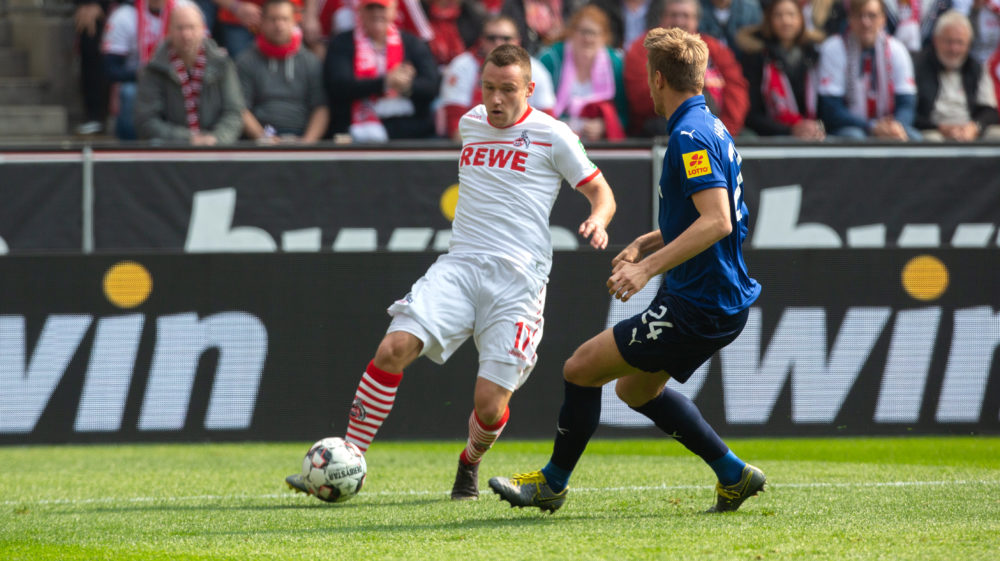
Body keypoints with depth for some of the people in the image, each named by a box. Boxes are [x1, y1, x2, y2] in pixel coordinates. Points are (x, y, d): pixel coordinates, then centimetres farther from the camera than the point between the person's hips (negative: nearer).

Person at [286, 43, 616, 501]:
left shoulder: (552, 137, 2)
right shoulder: (470, 125, 16)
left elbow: (600, 191, 8)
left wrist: (597, 220, -12)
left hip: (518, 279, -4)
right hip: (458, 267, 4)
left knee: (490, 405, -10)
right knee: (394, 347, -20)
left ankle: (470, 463, 27)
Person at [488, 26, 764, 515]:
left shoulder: (692, 137, -20)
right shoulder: (709, 128, 13)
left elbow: (716, 221, -30)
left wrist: (649, 266, -33)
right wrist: (646, 243, 17)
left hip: (697, 306, -11)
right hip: (722, 302, 11)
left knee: (582, 368, -4)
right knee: (636, 388, 26)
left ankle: (552, 483, 13)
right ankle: (734, 475, 25)